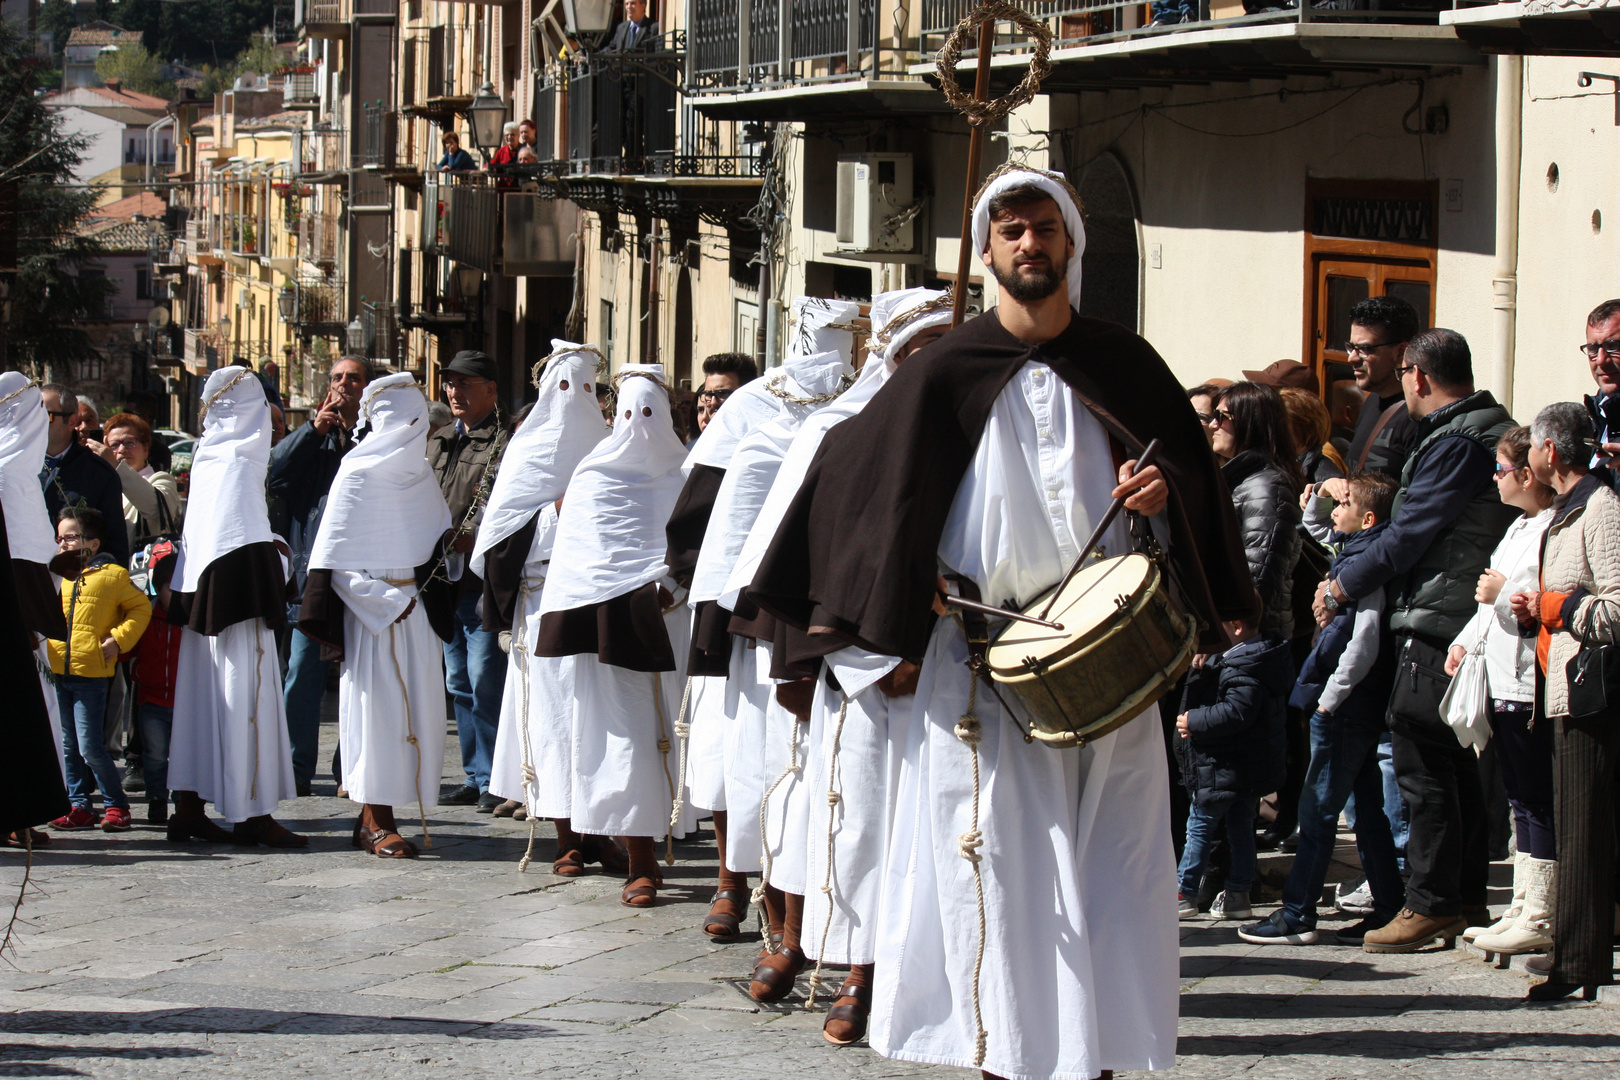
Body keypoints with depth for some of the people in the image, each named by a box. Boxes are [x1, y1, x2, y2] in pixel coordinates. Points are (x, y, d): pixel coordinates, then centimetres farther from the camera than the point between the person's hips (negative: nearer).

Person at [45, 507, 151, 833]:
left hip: (91, 674, -6)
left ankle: (116, 805, 4)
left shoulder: (112, 576, -2)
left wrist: (118, 640, -7)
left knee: (89, 746, -8)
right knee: (68, 746, 9)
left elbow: (141, 609, 3)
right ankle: (79, 807, 15)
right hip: (57, 671, 6)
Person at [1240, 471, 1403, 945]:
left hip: (1345, 709, -10)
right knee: (1368, 809, 12)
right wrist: (1315, 503, 19)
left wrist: (1328, 699, -20)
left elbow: (1363, 643, -24)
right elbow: (1320, 534, 36)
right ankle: (1388, 909, 15)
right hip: (1360, 708, 10)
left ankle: (1297, 914, -1)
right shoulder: (1351, 551, 12)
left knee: (1317, 811, -5)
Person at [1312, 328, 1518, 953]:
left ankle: (1431, 905, -5)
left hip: (1436, 623, -10)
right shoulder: (1496, 428, 16)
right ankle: (1466, 899, 18)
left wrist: (1341, 586, -4)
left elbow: (1410, 535, -16)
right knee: (1458, 764, 13)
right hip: (1468, 619, 10)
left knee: (1422, 765, -6)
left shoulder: (1455, 444, -16)